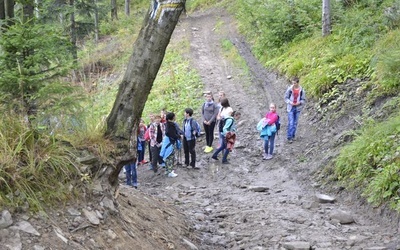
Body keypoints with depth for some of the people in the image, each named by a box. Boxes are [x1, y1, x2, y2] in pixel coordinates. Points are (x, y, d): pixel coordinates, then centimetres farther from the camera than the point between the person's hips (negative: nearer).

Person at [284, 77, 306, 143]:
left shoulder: (301, 90, -5)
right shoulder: (290, 89, -6)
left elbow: (303, 100, 1)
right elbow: (286, 98, 2)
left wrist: (299, 103, -17)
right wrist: (289, 102, -16)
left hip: (297, 108, 2)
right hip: (291, 108, -2)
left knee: (295, 123, 11)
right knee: (290, 123, -8)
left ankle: (293, 135, 25)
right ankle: (289, 137, -3)